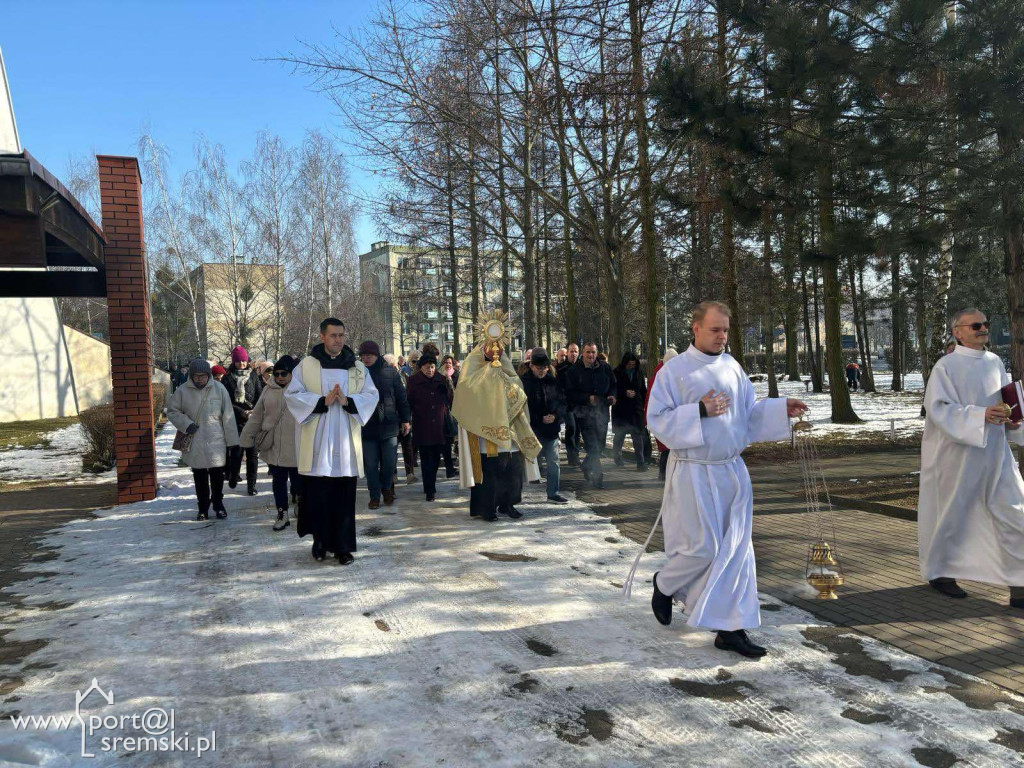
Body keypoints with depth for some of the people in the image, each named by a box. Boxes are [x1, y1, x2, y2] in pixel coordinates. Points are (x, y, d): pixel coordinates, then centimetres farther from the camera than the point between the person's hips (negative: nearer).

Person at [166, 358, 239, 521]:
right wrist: (186, 424, -11)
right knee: (199, 476, 11)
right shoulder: (182, 391, -3)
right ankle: (203, 507, 24)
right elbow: (172, 411, 6)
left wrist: (232, 440, -1)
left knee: (217, 475, 7)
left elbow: (228, 416, -1)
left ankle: (218, 504, 26)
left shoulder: (219, 389, -4)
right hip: (194, 443, 1)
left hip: (216, 442, -1)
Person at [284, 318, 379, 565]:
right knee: (317, 493, 0)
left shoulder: (357, 367, 9)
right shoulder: (307, 365, 3)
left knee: (345, 495, 3)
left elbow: (371, 395, 4)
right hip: (316, 440, -1)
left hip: (346, 442, 2)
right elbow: (292, 395, -3)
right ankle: (320, 539, 17)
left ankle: (343, 545, 11)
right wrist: (322, 401, -15)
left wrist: (347, 401, -13)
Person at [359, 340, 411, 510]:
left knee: (389, 463, 3)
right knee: (370, 465, 5)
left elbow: (401, 397, 4)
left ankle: (386, 488, 28)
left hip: (388, 425, 0)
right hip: (367, 427, 1)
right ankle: (374, 496, 18)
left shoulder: (391, 373, 1)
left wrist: (405, 420, 3)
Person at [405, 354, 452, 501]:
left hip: (439, 427, 3)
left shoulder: (442, 379, 6)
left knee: (436, 458, 10)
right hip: (422, 428, -3)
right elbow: (409, 403, -1)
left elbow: (450, 400, 15)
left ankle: (430, 486, 28)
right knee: (426, 460, -4)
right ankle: (430, 491, 1)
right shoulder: (413, 381, -2)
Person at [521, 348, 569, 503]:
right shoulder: (524, 381, -6)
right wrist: (540, 419, -14)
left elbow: (563, 402, 9)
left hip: (551, 429, 4)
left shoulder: (553, 381, 6)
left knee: (553, 463, 9)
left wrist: (555, 416, -8)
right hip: (531, 430, -4)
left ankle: (553, 493, 22)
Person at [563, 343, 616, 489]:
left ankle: (587, 467, 36)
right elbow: (570, 393, -6)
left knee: (600, 444, 13)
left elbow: (613, 385, 19)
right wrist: (588, 398, -18)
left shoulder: (605, 368, 7)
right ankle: (597, 476, -4)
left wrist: (612, 396, -3)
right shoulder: (573, 371, -4)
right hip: (584, 413, -4)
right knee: (592, 446, -10)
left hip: (602, 411, 4)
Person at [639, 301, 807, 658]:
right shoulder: (674, 369, -7)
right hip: (694, 472, -6)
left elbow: (748, 413, 14)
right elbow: (657, 418, -11)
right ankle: (664, 584, 29)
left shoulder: (732, 367, 9)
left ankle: (730, 629, 15)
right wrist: (700, 410, -21)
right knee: (703, 547, -3)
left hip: (732, 470, 6)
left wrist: (781, 409, -2)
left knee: (735, 549, 5)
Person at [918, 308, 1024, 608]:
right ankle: (939, 572, 27)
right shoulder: (946, 366, -10)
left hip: (994, 453, 6)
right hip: (957, 455, -6)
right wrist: (981, 415, -28)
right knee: (952, 513, 7)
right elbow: (938, 408, -17)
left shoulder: (995, 362, 9)